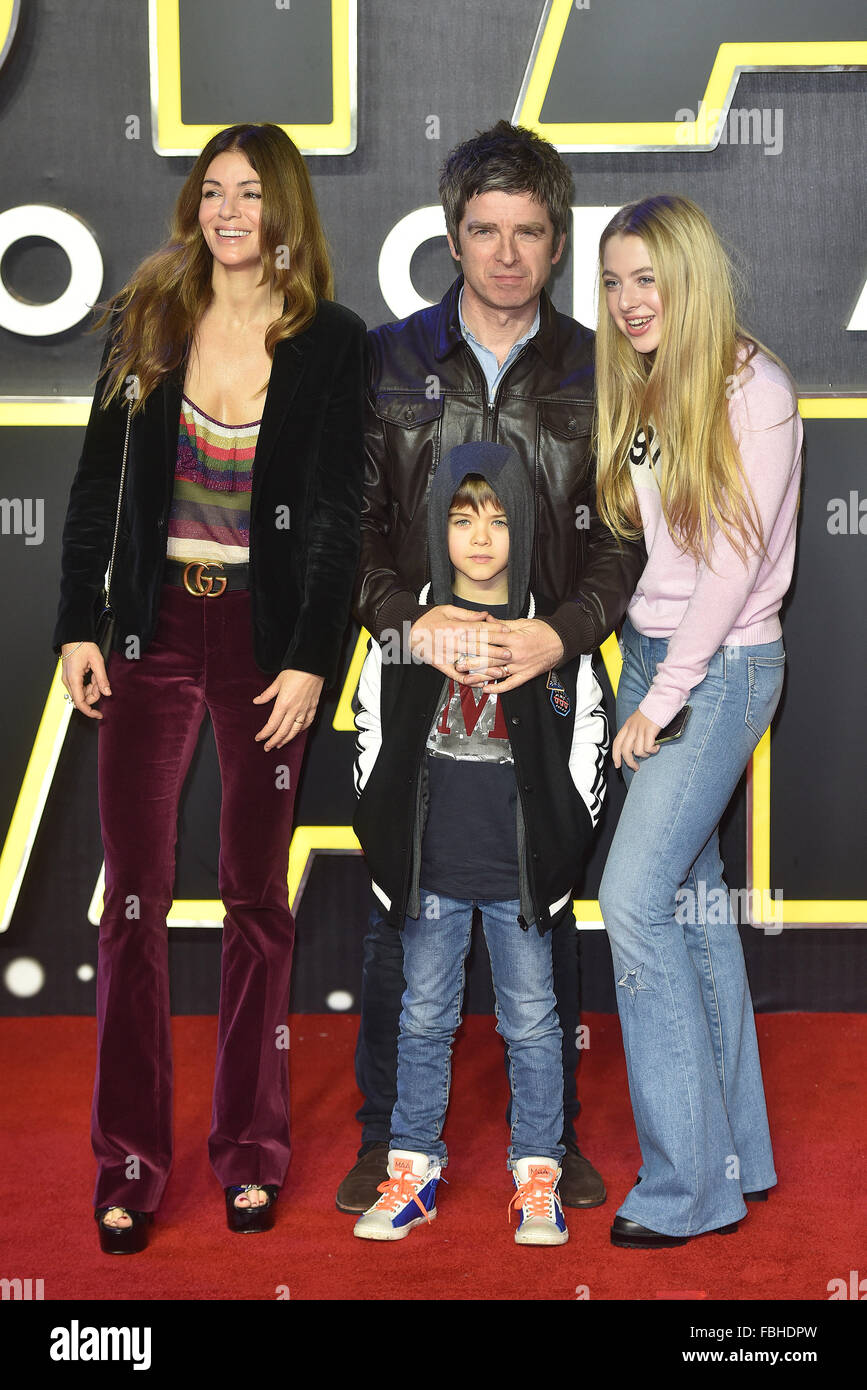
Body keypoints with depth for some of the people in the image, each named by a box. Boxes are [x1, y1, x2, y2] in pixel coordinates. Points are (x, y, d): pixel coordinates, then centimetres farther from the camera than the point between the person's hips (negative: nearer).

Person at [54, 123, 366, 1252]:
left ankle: (251, 1151, 20)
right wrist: (78, 626, 2)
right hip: (155, 633, 2)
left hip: (269, 640, -2)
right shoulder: (146, 321, 5)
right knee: (136, 895, 1)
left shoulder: (332, 342, -2)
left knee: (257, 895, 7)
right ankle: (129, 1165, 12)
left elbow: (340, 515, -3)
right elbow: (97, 485, 8)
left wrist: (312, 659, -9)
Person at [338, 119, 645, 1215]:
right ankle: (388, 1136, 22)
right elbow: (345, 521, -1)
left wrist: (560, 633, -16)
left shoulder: (598, 376, 3)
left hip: (547, 683, 1)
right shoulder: (387, 363, 2)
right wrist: (408, 620, -17)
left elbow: (628, 538, 1)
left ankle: (551, 1133, 27)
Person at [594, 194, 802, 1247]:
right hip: (647, 650, 7)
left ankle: (689, 1185, -4)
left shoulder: (753, 389, -12)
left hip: (724, 665, -7)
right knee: (693, 890, 10)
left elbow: (736, 561, -15)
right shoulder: (639, 389, 11)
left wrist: (664, 696, -14)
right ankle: (739, 1149, 20)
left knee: (636, 897, -13)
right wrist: (641, 679, 3)